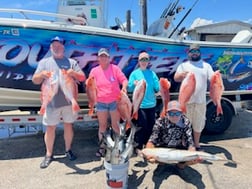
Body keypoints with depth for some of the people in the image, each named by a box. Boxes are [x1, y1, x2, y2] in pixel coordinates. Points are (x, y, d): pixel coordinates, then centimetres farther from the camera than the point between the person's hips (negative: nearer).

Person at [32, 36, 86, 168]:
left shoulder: (71, 62, 8)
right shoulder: (44, 62, 9)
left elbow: (83, 77, 3)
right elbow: (35, 80, 5)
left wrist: (74, 73, -18)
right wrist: (41, 74, -17)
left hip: (69, 101, 0)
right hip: (51, 102, 0)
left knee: (68, 125, 11)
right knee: (50, 128, 6)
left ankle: (68, 150, 28)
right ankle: (49, 154, 22)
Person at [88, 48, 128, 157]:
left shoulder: (115, 68, -2)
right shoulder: (94, 71, 3)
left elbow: (124, 80, -5)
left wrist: (124, 87, -25)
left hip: (115, 102, -2)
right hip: (101, 103, 2)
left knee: (115, 125, 7)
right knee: (102, 125, 12)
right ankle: (102, 147, 23)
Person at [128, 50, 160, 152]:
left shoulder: (152, 73, 8)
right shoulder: (134, 73, -1)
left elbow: (157, 88, 3)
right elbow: (129, 88, -6)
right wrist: (134, 84, -25)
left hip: (151, 104, 4)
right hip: (140, 105, -4)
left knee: (151, 126, 12)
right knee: (141, 126, -4)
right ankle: (138, 147, 12)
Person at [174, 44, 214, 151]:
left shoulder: (206, 66, 13)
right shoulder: (183, 65, 8)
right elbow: (176, 78, -4)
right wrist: (181, 75, -26)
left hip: (201, 100, 2)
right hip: (186, 100, -2)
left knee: (198, 124, 12)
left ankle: (197, 144, 27)